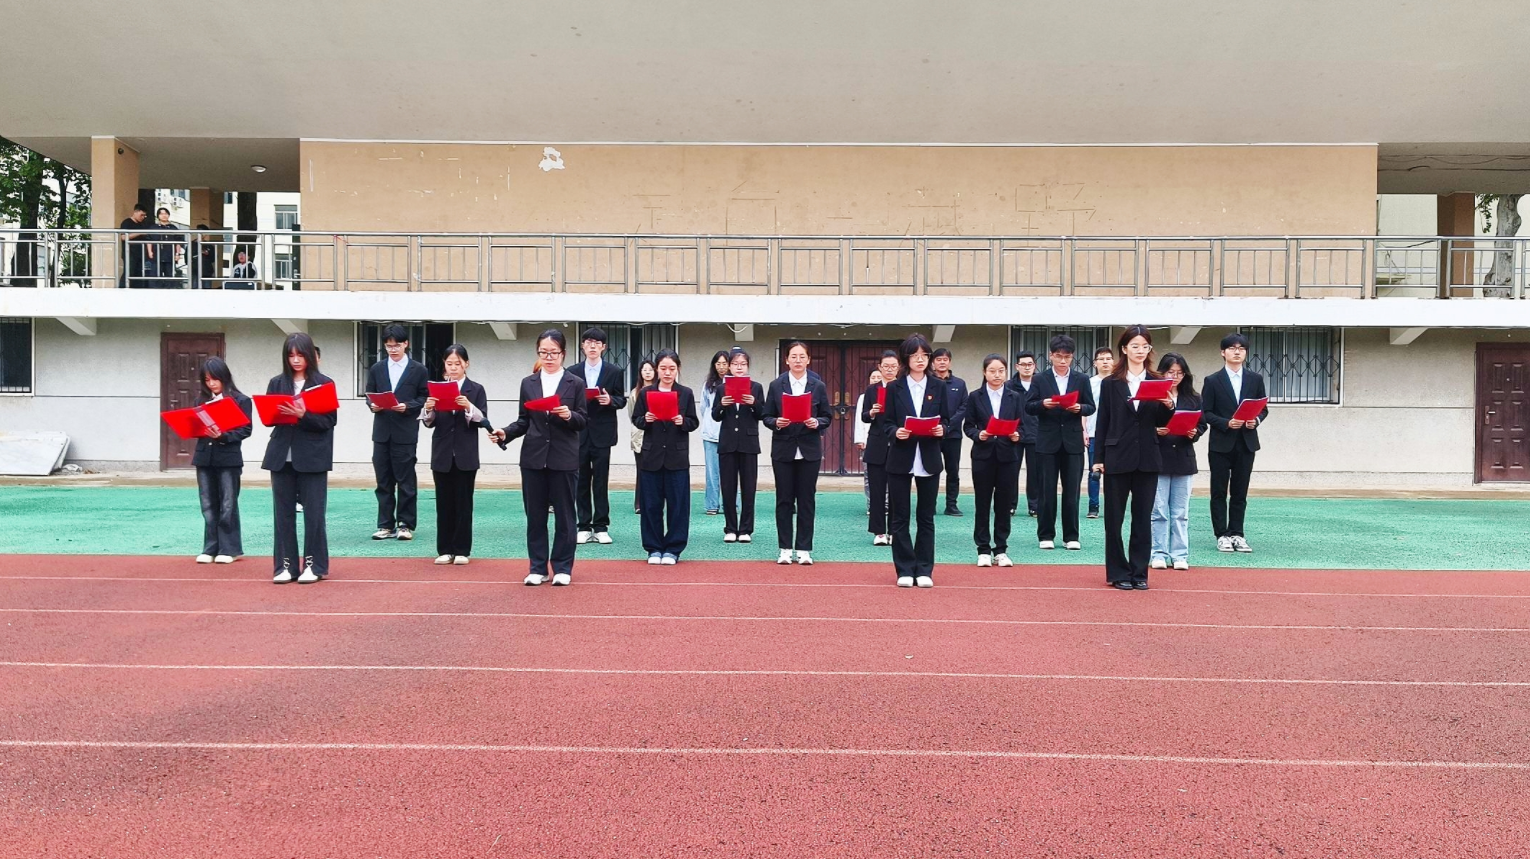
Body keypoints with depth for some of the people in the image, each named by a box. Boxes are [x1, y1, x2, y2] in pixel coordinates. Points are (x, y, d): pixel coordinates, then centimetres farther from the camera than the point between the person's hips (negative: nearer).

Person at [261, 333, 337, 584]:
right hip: (282, 456, 4)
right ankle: (285, 565, 13)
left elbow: (329, 421, -6)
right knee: (283, 512, 6)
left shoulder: (324, 383, -1)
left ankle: (313, 565, 8)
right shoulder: (277, 383, 10)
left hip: (312, 457, -3)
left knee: (313, 512, 0)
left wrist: (303, 416, -21)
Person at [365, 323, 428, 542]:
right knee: (383, 481, 6)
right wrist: (372, 405, -8)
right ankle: (386, 525, 13)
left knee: (406, 480, 1)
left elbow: (424, 398, 1)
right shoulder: (376, 369, 12)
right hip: (381, 431, 3)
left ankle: (405, 524, 9)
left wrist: (407, 406, -16)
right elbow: (369, 395, 13)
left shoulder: (418, 370, 2)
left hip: (406, 432, -3)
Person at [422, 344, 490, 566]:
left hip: (466, 456, -2)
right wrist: (428, 409, -16)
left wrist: (469, 408, -23)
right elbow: (429, 423, 4)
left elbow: (483, 422, -6)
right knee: (444, 503, 6)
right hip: (442, 455, 2)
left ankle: (462, 550, 10)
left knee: (463, 503, 3)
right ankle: (445, 549, 13)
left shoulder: (476, 389, 2)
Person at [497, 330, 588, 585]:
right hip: (533, 458, 3)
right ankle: (538, 567, 17)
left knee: (564, 515, 5)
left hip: (564, 459, -2)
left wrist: (569, 415, -21)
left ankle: (562, 568, 15)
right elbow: (524, 421, 9)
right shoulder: (528, 383, 8)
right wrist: (505, 432, -8)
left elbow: (582, 422, -1)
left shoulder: (576, 383, 1)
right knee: (535, 516, 7)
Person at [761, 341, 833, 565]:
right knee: (784, 500, 4)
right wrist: (776, 422, -17)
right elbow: (766, 416, 4)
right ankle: (785, 548, 13)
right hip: (783, 450, 0)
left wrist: (816, 423, -15)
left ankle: (804, 549, 11)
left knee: (807, 500, 4)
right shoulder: (776, 385, 3)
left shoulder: (818, 386, 4)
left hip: (809, 450, 0)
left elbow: (826, 417, 5)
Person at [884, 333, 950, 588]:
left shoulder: (939, 387, 6)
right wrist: (896, 432, -18)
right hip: (901, 459, -1)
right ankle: (905, 570, 11)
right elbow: (888, 423, 3)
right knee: (900, 518, 3)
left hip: (929, 459, 1)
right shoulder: (894, 388, 3)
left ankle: (924, 570, 14)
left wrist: (941, 429, -13)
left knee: (927, 518, 7)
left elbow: (945, 419, 9)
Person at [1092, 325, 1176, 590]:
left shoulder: (1157, 382, 7)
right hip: (1117, 458, -2)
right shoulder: (1111, 383, 1)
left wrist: (1169, 407, -14)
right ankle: (1118, 573, 13)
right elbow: (1102, 423, 1)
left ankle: (1139, 572, 14)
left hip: (1147, 459, 2)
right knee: (1114, 518, 3)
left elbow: (1160, 422, 7)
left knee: (1143, 518, 6)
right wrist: (1099, 458, -3)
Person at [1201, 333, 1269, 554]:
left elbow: (1263, 409, 10)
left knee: (1240, 492, 7)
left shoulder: (1255, 379, 8)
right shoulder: (1212, 381, 0)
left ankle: (1237, 534, 13)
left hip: (1246, 443, 2)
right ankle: (1222, 535, 7)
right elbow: (1205, 413, -3)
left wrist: (1256, 420, -11)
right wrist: (1226, 423, -17)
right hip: (1221, 444, -2)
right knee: (1219, 492, 1)